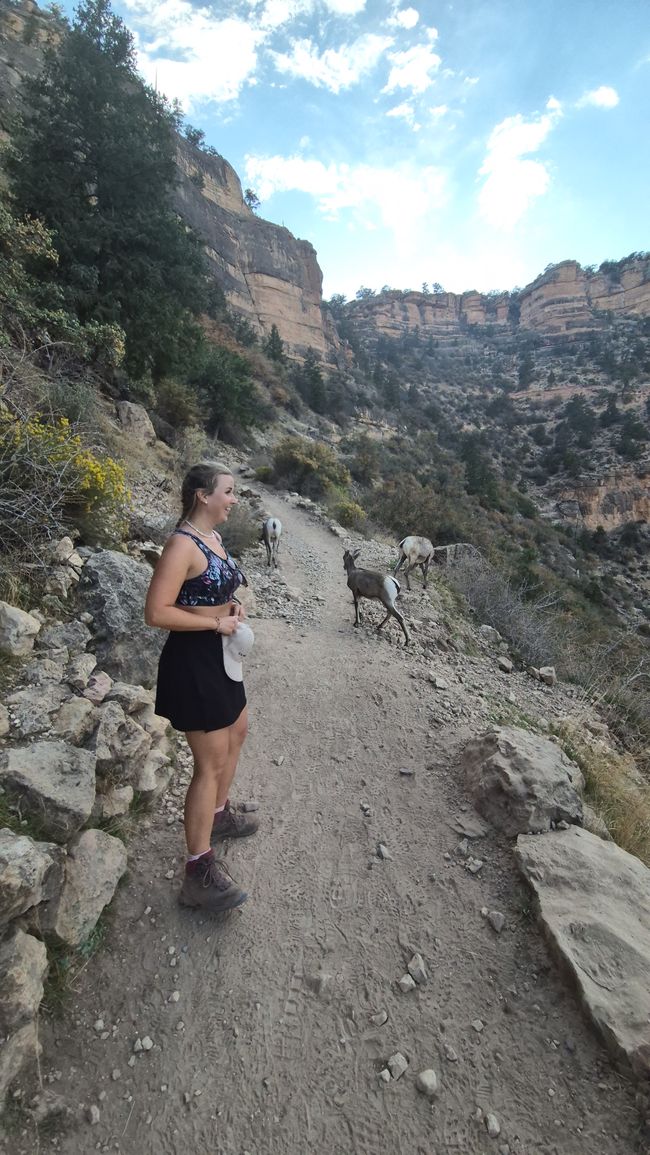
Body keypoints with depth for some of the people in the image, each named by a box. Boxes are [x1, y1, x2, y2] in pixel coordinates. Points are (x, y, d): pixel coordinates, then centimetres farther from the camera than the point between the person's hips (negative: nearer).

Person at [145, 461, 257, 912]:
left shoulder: (213, 537, 8)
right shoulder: (183, 544, -21)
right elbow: (156, 612, -26)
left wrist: (234, 607, 2)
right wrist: (217, 624, -20)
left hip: (219, 654, 10)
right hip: (192, 659, -10)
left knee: (238, 729, 25)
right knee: (212, 762, -1)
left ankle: (219, 814, 48)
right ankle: (199, 872, 16)